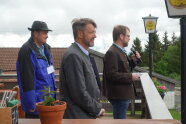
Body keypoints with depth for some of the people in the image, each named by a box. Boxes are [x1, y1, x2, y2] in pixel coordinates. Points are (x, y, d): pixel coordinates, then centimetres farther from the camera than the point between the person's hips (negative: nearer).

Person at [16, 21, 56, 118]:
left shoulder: (45, 48, 9)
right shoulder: (27, 51, -17)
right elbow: (27, 79, -19)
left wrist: (54, 90, 16)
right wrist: (31, 105, -18)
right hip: (37, 102, -8)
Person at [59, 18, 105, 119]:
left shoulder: (83, 54, 12)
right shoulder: (73, 56, -19)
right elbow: (79, 92, -23)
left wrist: (97, 107, 8)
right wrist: (97, 109, -11)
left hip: (87, 115, 9)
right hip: (77, 116, -9)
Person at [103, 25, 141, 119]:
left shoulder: (120, 51, 14)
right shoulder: (112, 53, -18)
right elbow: (112, 74, -26)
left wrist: (133, 61, 6)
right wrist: (130, 76, -20)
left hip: (123, 94, 10)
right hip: (118, 95, -10)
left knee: (121, 119, 19)